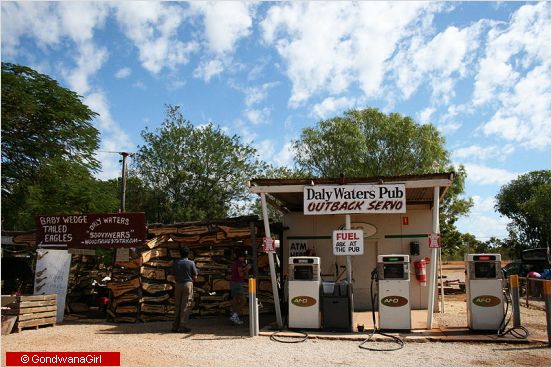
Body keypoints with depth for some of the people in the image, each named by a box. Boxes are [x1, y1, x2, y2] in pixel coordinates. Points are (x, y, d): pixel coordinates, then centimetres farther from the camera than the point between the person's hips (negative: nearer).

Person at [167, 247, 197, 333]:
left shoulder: (175, 263, 4)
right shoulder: (191, 263, -4)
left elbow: (170, 277, 4)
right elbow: (195, 277, -1)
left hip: (178, 285, 4)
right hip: (188, 284, -4)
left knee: (178, 306, 13)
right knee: (186, 306, 1)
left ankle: (175, 326, 14)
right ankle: (182, 327, -1)